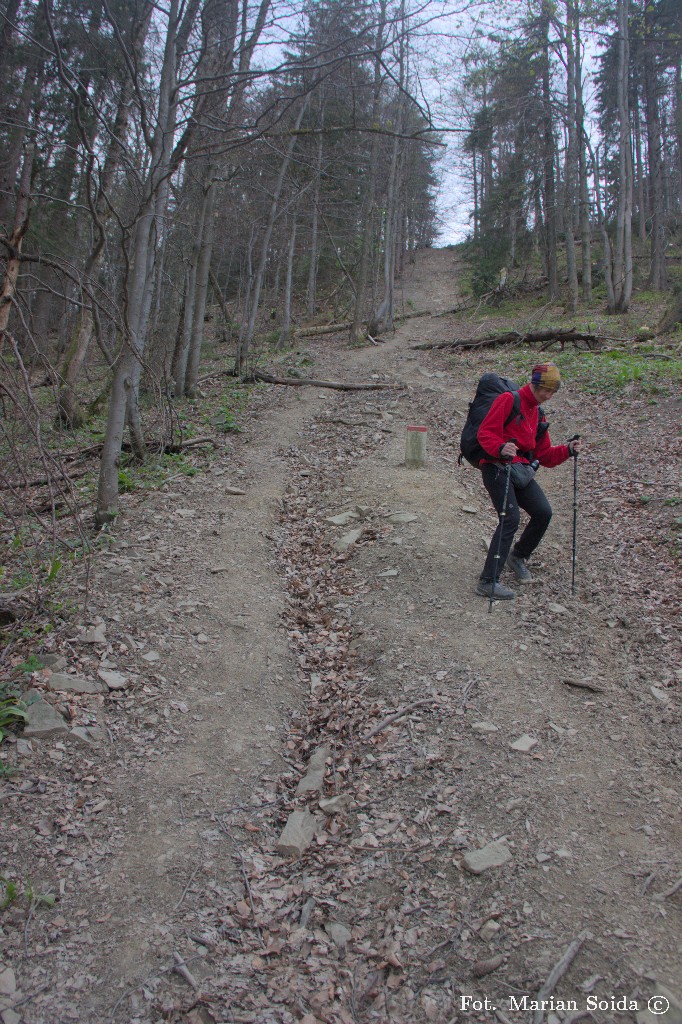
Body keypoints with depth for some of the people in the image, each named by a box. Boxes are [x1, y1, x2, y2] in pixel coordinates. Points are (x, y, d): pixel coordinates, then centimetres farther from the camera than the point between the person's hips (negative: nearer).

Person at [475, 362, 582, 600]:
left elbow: (544, 455, 19)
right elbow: (485, 432, -15)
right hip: (497, 467, -8)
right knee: (511, 518, -18)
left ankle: (518, 556, 22)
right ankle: (488, 582, -16)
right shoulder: (508, 400, -5)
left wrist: (567, 450, 2)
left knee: (543, 512, -4)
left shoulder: (537, 414, 21)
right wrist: (500, 448, -33)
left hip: (521, 471, 8)